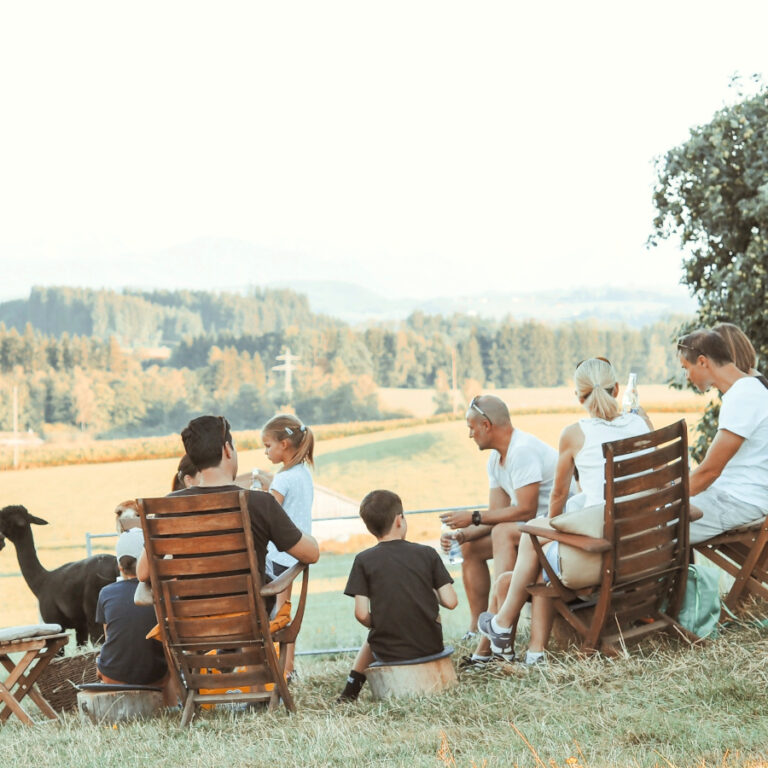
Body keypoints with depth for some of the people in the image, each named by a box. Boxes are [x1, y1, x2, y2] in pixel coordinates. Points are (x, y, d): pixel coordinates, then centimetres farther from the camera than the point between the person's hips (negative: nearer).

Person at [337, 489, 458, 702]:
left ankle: (352, 688, 27)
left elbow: (362, 614, -11)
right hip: (430, 645, 0)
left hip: (389, 651, 0)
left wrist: (379, 626, 10)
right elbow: (450, 601, -6)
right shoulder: (427, 554, -2)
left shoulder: (364, 561, -5)